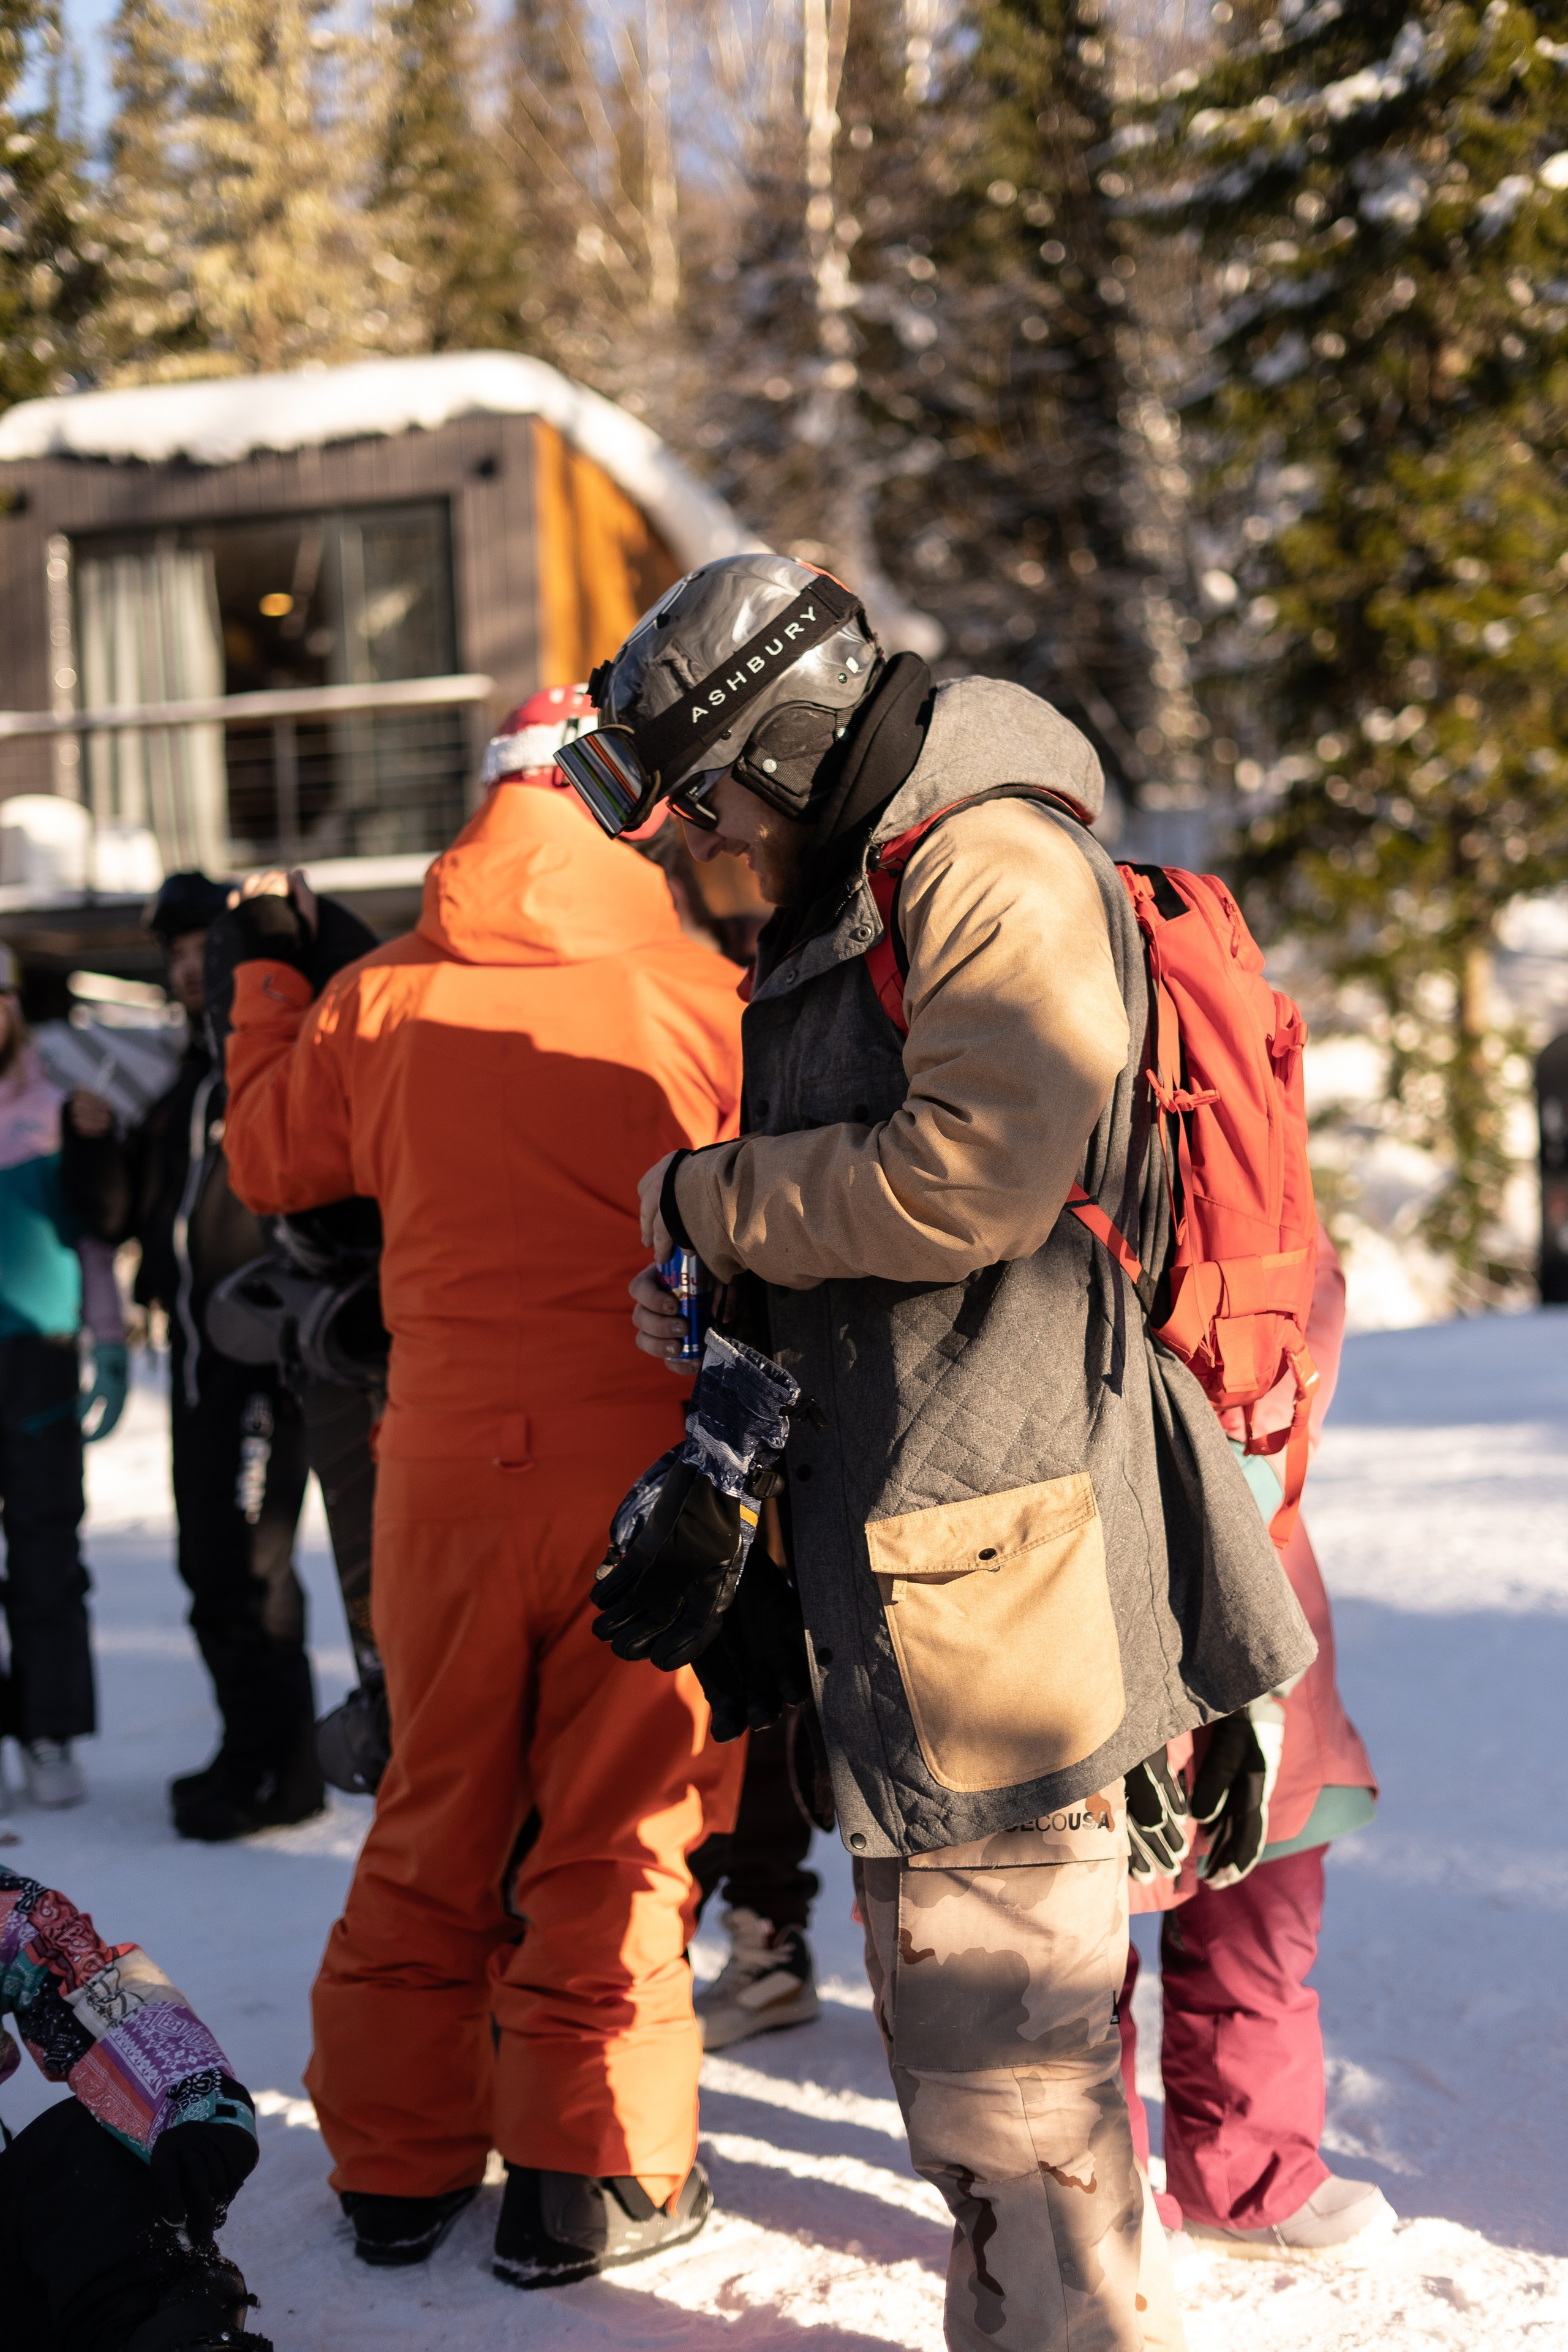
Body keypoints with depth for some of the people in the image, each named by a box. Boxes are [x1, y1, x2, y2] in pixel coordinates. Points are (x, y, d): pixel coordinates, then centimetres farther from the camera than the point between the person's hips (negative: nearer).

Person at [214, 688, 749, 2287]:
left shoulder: (377, 1001, -1)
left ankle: (398, 2160, 25)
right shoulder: (700, 998, -8)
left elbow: (267, 1161, 15)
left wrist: (265, 977, 27)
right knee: (617, 1823, 8)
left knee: (436, 1815, 16)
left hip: (445, 1463, 3)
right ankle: (587, 2175, 14)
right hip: (648, 1465, -3)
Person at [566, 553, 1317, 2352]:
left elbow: (971, 1177, -23)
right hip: (898, 1523, 10)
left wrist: (705, 1200, -10)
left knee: (1000, 2021, -2)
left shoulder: (997, 867, -13)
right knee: (946, 1986, 20)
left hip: (993, 1532, -10)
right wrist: (723, 1298, 9)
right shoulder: (849, 905, 18)